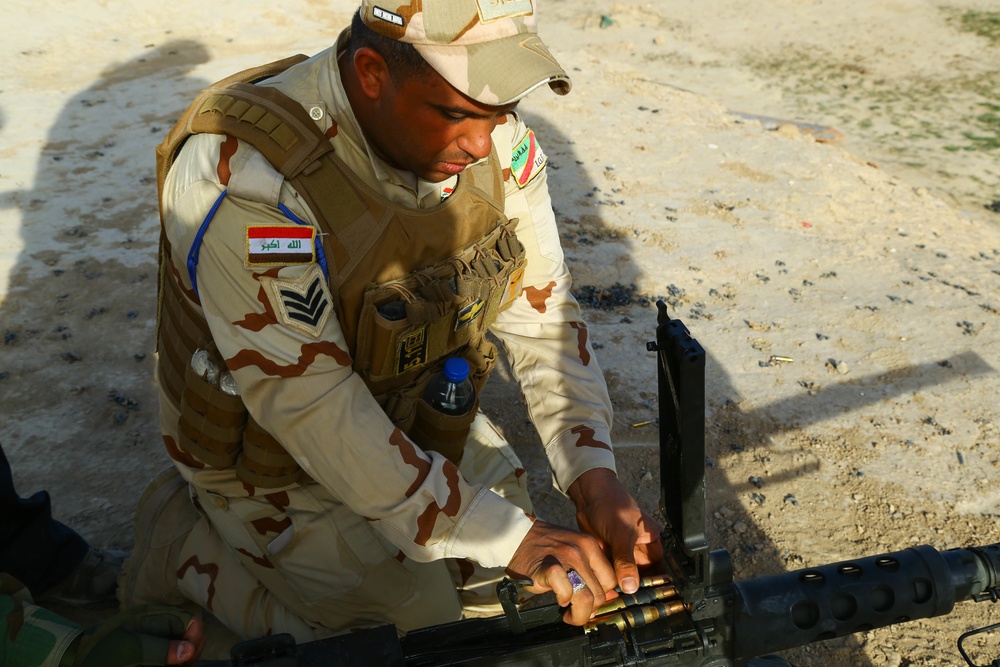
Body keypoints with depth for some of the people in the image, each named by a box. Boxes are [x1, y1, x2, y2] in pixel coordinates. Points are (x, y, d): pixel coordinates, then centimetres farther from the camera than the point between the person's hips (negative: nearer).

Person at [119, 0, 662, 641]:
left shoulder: (493, 137, -14)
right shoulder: (241, 173, -34)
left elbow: (543, 315, -9)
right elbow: (306, 404, -35)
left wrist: (594, 476, -22)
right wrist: (509, 536, -35)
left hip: (425, 420, 6)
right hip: (278, 461, -6)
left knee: (507, 589, 14)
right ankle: (189, 544, 10)